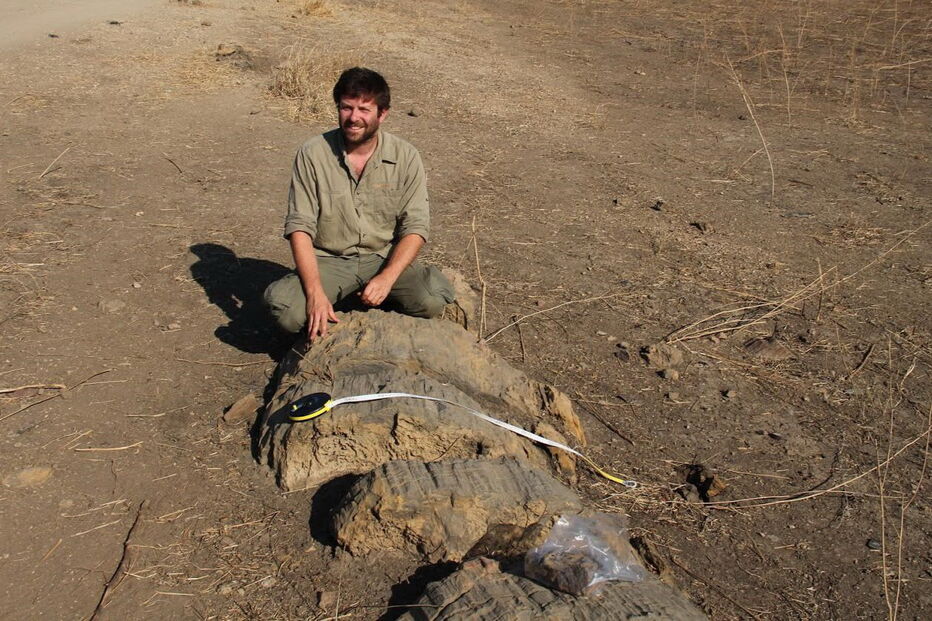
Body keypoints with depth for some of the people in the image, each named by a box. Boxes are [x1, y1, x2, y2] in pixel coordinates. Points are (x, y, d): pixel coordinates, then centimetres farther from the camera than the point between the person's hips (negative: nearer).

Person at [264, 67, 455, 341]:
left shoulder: (405, 157, -6)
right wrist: (315, 292, -26)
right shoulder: (312, 154, -9)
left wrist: (386, 279, -23)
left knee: (434, 299, -26)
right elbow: (299, 226, -12)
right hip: (328, 260, -1)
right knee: (284, 308, -29)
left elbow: (415, 227, -7)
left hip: (386, 258, 1)